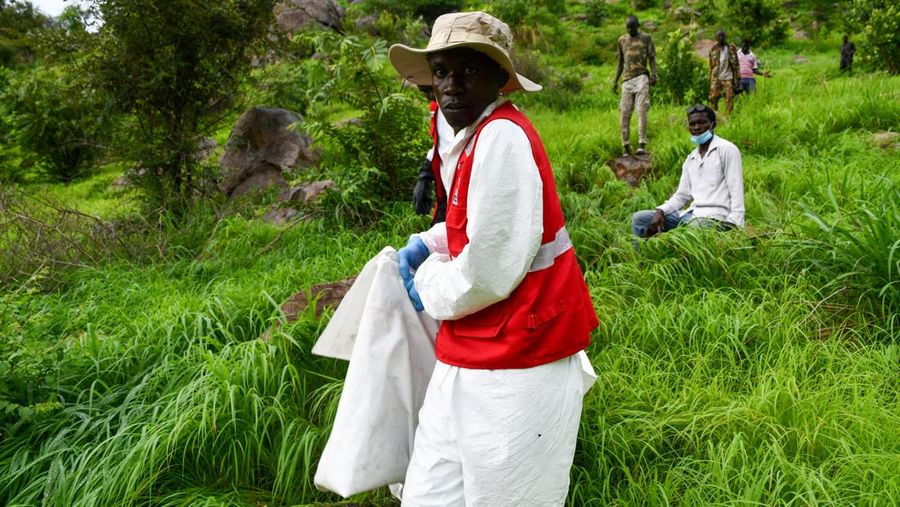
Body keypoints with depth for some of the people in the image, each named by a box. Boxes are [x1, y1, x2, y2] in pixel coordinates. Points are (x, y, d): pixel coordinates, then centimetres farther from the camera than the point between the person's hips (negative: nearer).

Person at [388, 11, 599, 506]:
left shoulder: (502, 136, -19)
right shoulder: (476, 135, 11)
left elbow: (490, 269, -22)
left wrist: (429, 284, -4)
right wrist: (426, 244, 15)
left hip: (512, 365, -9)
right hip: (471, 356, 9)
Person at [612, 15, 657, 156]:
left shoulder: (645, 38, 8)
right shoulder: (621, 41, 17)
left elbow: (652, 58, 4)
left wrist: (654, 74, -11)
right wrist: (615, 80, 14)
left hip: (641, 77, -3)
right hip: (627, 79, 3)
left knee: (642, 111, -15)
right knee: (624, 113, -4)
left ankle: (642, 145, -21)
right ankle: (626, 147, 0)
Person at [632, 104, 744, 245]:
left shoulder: (727, 149, -2)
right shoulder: (690, 159, 19)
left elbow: (736, 191, -9)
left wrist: (733, 225, -20)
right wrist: (660, 211, -1)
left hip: (715, 217, -7)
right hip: (692, 214, 8)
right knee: (639, 219, 0)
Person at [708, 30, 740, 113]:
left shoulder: (731, 48, 5)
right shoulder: (713, 50, 8)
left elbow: (736, 65, 4)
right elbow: (711, 66, 12)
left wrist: (737, 79, -3)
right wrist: (710, 81, 7)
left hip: (728, 78, -1)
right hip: (716, 79, 1)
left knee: (729, 101, -4)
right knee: (713, 98, -5)